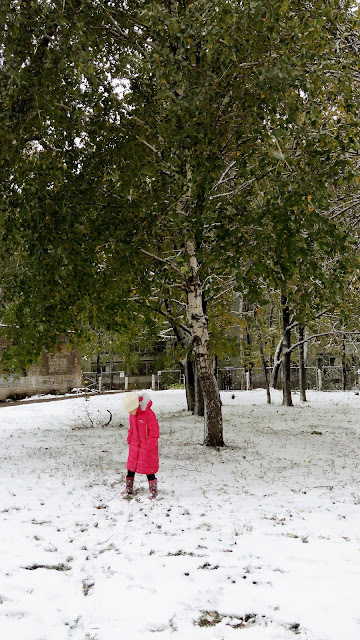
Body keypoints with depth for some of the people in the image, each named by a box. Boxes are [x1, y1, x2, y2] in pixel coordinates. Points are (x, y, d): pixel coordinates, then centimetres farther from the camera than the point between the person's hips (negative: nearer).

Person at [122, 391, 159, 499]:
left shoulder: (148, 413, -21)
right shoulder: (132, 415, 2)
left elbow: (154, 430, -17)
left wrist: (150, 445, -15)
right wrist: (129, 440, 11)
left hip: (147, 446, -7)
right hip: (135, 445, 7)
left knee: (148, 469, -1)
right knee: (131, 467, 12)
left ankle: (153, 491, 12)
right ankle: (129, 489, 26)